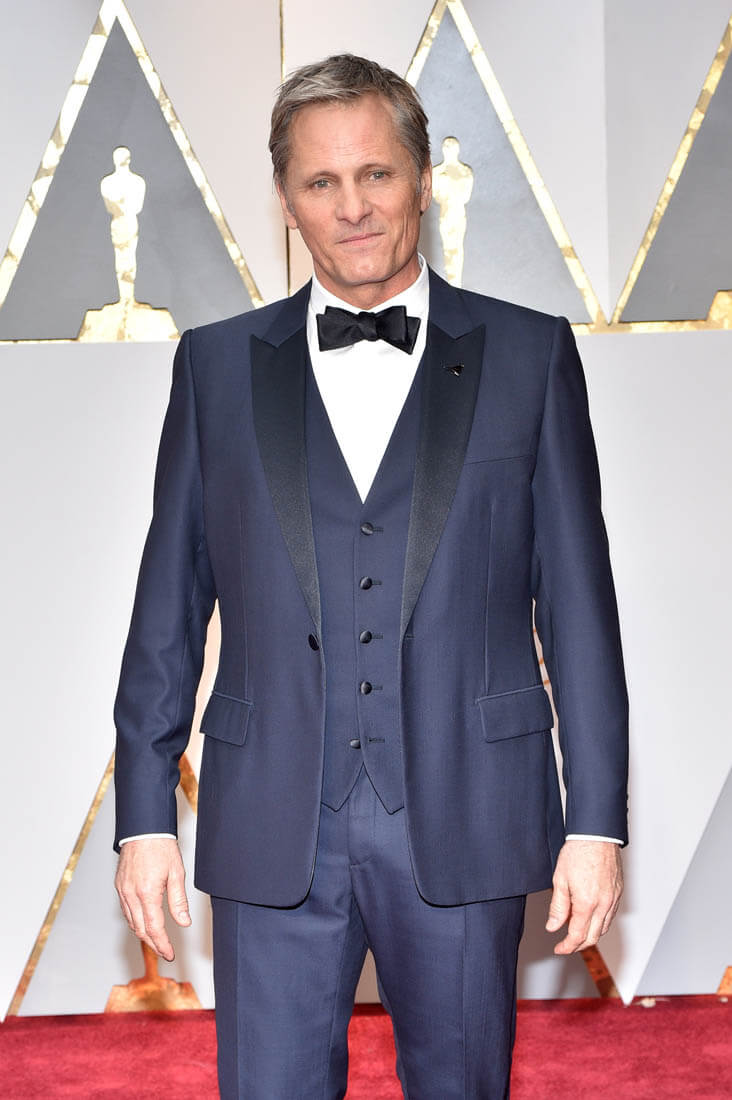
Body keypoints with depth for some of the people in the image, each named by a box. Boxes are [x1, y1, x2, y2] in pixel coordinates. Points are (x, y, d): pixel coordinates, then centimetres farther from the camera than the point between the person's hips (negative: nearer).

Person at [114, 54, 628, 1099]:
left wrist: (596, 821, -1)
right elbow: (169, 606, 7)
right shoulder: (217, 364, 7)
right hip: (272, 834, 1)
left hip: (464, 825, 0)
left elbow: (578, 601, 2)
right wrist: (145, 815, 3)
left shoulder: (529, 354, 4)